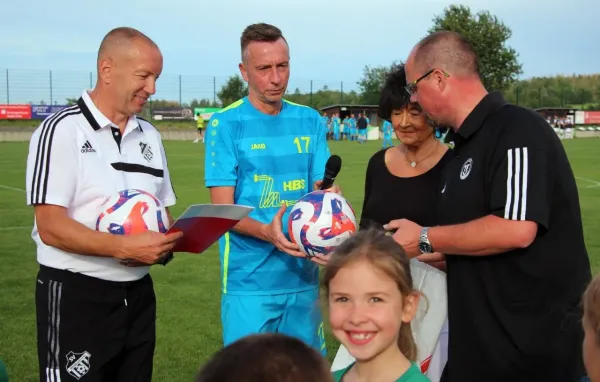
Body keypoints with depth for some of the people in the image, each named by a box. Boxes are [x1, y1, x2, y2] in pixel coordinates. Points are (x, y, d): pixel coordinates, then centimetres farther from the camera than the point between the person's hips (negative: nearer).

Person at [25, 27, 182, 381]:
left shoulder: (149, 136, 11)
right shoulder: (62, 130, -10)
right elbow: (51, 228, -17)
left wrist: (166, 244, -6)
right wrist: (125, 246, -26)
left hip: (138, 293, 6)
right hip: (75, 296, -6)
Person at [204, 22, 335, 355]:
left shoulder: (310, 121, 6)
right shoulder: (226, 124, -6)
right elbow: (223, 209, -9)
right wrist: (267, 232, -27)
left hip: (304, 275, 4)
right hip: (249, 280, -4)